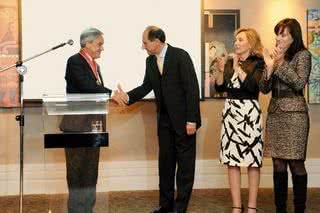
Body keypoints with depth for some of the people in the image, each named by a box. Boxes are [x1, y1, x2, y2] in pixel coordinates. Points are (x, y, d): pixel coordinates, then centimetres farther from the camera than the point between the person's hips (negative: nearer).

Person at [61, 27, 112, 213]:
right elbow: (87, 86, -21)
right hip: (77, 124, -8)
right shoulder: (75, 61, -9)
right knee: (77, 168, -2)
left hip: (93, 124, 8)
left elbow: (97, 90, 14)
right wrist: (112, 93, -22)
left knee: (91, 169, 12)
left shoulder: (95, 65, 18)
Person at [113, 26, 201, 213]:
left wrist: (191, 120, -18)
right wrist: (128, 97, -10)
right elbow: (146, 86, 10)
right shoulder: (150, 61, 8)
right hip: (164, 119, 7)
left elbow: (192, 87, -15)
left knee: (185, 164, 2)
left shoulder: (180, 56, -13)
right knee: (165, 162, 11)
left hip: (183, 119, -7)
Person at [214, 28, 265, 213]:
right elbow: (219, 87, 10)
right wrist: (221, 71, -6)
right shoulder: (230, 62, 12)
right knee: (232, 159, 3)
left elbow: (253, 86, -17)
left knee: (252, 159, -3)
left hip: (249, 112, -5)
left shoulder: (258, 63, -2)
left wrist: (238, 67, -13)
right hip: (231, 112, 5)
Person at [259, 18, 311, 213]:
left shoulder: (303, 55, -1)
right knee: (278, 164, 6)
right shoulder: (275, 56, 13)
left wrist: (281, 64, -11)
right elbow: (264, 89, 8)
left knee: (296, 163, -4)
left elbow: (300, 83, -14)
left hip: (294, 113, -5)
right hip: (275, 113, 5)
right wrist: (270, 67, -6)